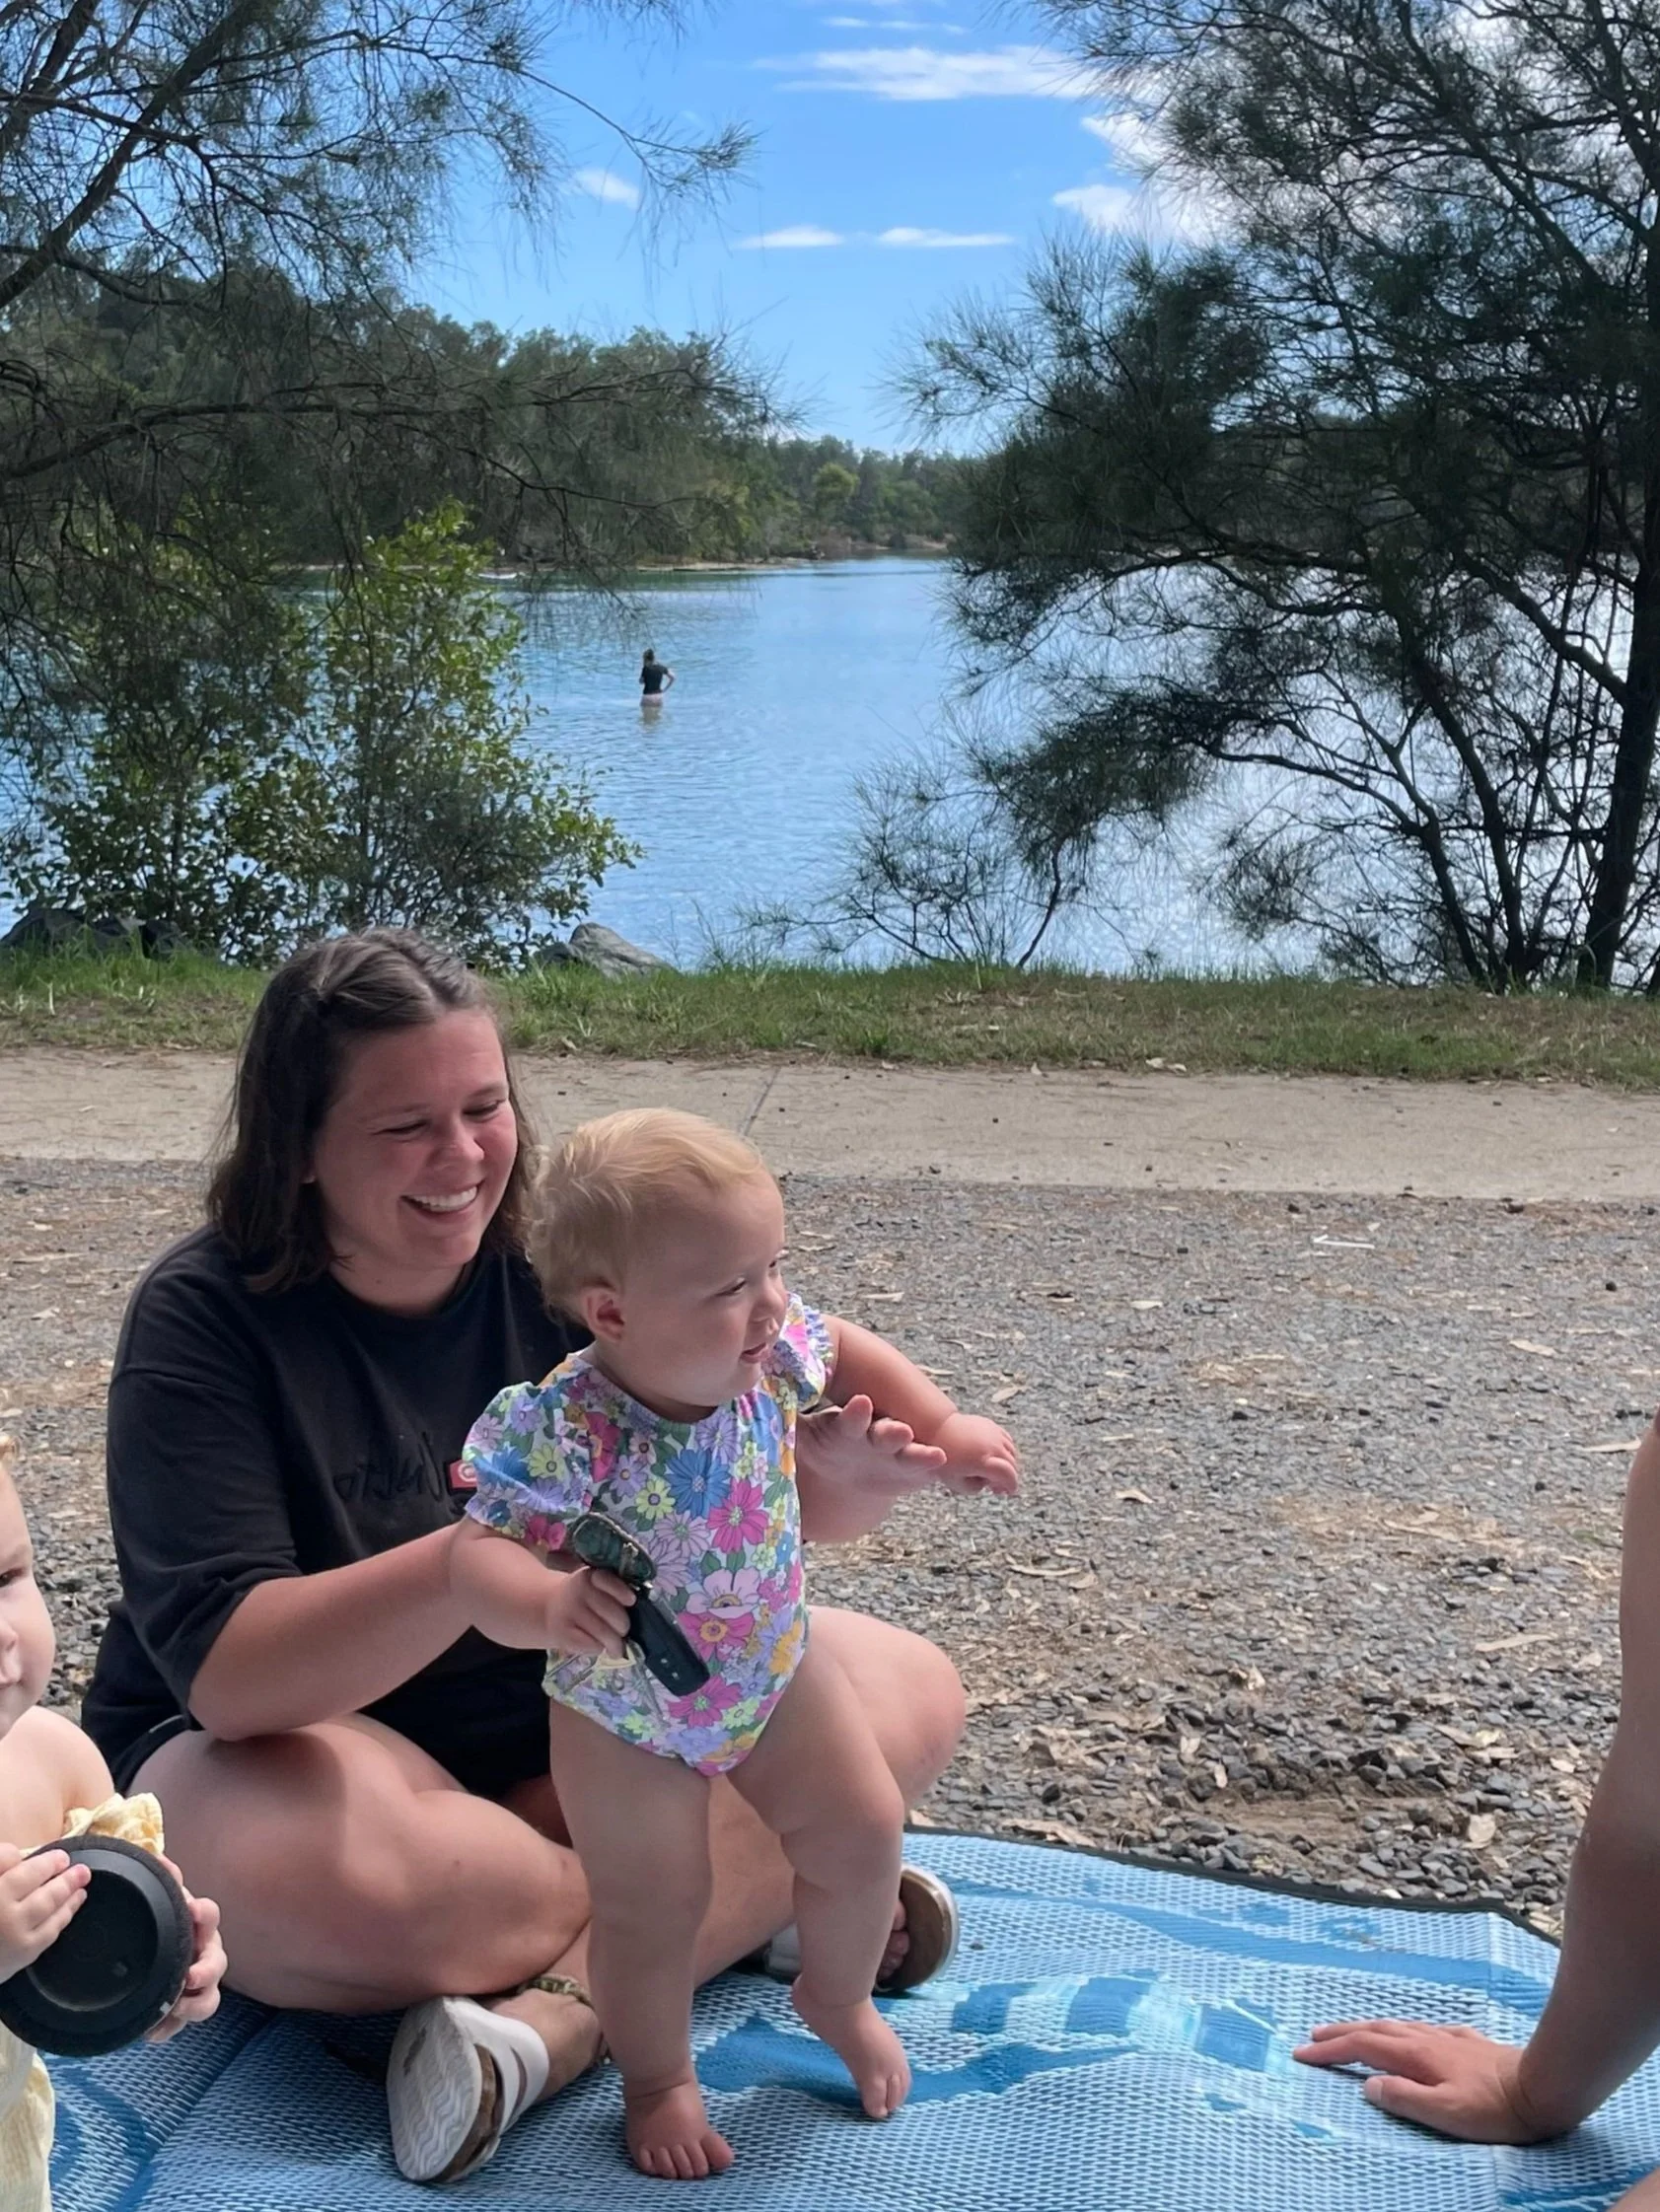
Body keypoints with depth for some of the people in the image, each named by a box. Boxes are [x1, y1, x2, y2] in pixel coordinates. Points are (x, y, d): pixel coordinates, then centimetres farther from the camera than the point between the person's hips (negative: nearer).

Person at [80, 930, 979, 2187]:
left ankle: (557, 2012, -24)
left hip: (568, 1721, 4)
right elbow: (228, 1674, -28)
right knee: (318, 1873, -39)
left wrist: (824, 1486, -31)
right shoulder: (205, 1319, -17)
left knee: (907, 1693, -11)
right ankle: (743, 1894, -13)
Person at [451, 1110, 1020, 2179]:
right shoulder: (564, 1433, -38)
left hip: (777, 1667, 5)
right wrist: (548, 1601, -56)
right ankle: (659, 2079, 39)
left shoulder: (772, 1349, -22)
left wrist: (945, 1427, -6)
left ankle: (840, 1998, 44)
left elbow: (851, 1352, 0)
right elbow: (480, 1550, -37)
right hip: (626, 1715, -4)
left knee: (863, 1836, 13)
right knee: (654, 1909, 8)